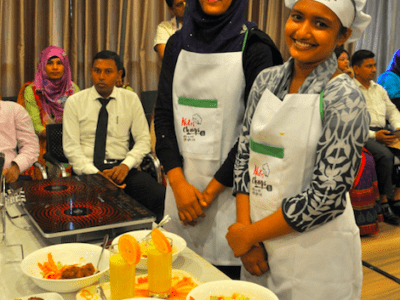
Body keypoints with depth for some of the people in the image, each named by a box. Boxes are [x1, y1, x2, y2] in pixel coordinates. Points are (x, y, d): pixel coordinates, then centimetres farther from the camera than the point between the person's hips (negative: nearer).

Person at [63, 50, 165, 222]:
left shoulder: (131, 99, 10)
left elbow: (143, 139, 7)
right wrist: (95, 173, -15)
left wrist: (125, 165, -11)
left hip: (121, 167, 1)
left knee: (161, 196, -27)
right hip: (86, 168, -1)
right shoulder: (74, 102, 5)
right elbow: (71, 147, 0)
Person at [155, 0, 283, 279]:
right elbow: (163, 114, 4)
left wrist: (210, 192, -12)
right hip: (181, 185, 4)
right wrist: (178, 182, -7)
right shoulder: (178, 43, 8)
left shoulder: (253, 46, -6)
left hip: (228, 190, -4)